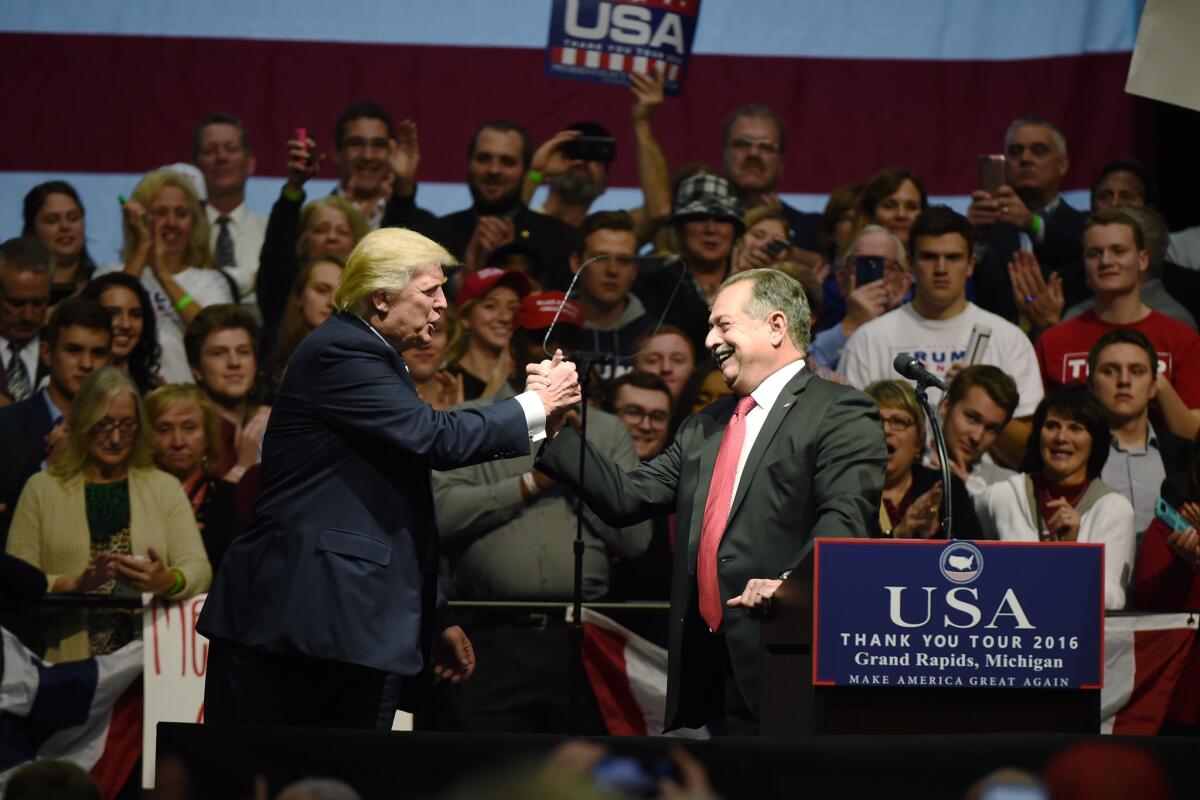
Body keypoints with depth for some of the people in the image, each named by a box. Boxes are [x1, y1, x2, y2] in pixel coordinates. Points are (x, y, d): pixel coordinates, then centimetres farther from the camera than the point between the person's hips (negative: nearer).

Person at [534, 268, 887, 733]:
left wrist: (791, 583, -32)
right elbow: (625, 499, 18)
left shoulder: (839, 413, -2)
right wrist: (553, 430, 11)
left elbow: (846, 517, -16)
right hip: (712, 666, 7)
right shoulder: (703, 429, 24)